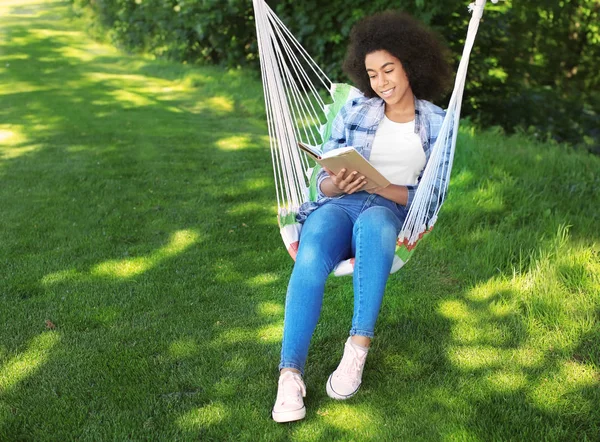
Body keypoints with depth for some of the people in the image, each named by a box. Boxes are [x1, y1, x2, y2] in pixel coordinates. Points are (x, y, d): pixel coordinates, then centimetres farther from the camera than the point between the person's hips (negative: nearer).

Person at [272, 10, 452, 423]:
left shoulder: (436, 123, 11)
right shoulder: (354, 111, 15)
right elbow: (323, 181, 13)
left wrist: (379, 187, -14)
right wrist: (336, 184, -13)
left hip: (392, 212, -1)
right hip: (338, 205, 1)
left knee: (373, 224, -41)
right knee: (310, 260, -34)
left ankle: (359, 346, -37)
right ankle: (290, 374, -38)